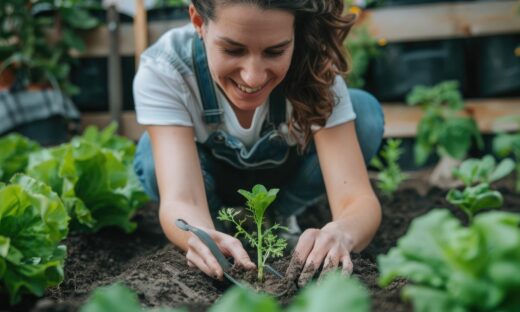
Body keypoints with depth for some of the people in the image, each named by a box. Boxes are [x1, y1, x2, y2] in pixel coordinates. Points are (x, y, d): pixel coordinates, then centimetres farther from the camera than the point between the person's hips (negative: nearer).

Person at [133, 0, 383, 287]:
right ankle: (222, 225, 0)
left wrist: (340, 234, -61)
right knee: (153, 159, -32)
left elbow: (357, 196, -38)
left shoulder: (316, 70, -31)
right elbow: (178, 198, -41)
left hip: (287, 176, 1)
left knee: (366, 113, -24)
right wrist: (202, 237, -64)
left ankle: (278, 218, -1)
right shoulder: (161, 69, -33)